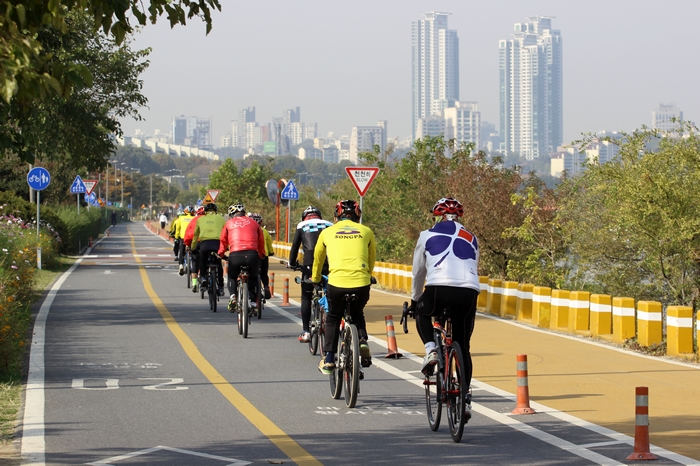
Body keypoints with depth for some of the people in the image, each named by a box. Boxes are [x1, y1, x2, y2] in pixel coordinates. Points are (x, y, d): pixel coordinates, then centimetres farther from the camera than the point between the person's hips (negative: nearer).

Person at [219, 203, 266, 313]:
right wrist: (261, 255, 34)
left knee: (232, 278, 21)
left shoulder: (229, 223, 17)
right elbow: (261, 241, 22)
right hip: (252, 254, 1)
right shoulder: (253, 223, 20)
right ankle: (253, 302, 12)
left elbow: (223, 241, 22)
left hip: (235, 254, -1)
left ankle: (233, 296, -2)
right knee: (253, 278, 22)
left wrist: (220, 254, 36)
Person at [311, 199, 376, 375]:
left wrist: (315, 280, 50)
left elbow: (318, 260, 31)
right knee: (357, 314, 31)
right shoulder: (366, 232, 17)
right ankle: (362, 341, 4)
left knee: (333, 319, 26)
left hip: (336, 283, -1)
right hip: (361, 284, 1)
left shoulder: (328, 232, 17)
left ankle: (328, 361, 18)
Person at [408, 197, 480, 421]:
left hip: (438, 289, -2)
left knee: (422, 313, 33)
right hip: (469, 292, 2)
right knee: (463, 348, 16)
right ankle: (465, 399, 13)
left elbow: (418, 272, 26)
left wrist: (415, 299, 40)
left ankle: (430, 349, 9)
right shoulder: (471, 239, 27)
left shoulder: (428, 235, 19)